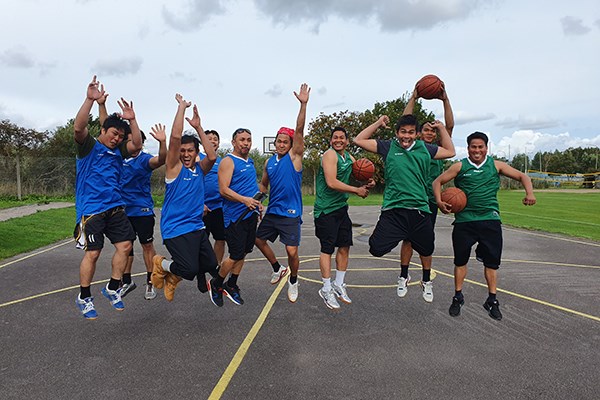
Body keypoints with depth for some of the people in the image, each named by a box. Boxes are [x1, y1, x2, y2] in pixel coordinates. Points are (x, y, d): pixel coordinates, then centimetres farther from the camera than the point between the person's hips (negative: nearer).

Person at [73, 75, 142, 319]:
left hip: (115, 207, 6)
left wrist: (132, 120, -9)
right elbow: (78, 127, -20)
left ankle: (112, 289, 18)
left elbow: (137, 145, 0)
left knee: (125, 245, 0)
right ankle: (84, 298, 13)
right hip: (91, 209, -6)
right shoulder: (89, 146, -2)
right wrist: (90, 99, -27)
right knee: (92, 253, -5)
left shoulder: (118, 151, 14)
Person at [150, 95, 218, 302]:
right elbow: (175, 137, -19)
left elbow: (212, 156, -11)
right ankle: (161, 264, 14)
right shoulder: (174, 167, -7)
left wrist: (198, 128, -9)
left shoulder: (199, 169, 9)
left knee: (210, 265, 5)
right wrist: (182, 107, -12)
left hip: (197, 227, 7)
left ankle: (172, 277, 30)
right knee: (190, 270, -19)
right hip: (175, 229, -7)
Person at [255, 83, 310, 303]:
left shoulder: (294, 156, -6)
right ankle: (278, 268, 39)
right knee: (258, 239, 18)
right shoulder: (269, 162, 8)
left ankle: (293, 281, 20)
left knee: (292, 252, -9)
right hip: (272, 211, 6)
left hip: (290, 214, -6)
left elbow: (299, 130, -19)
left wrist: (303, 104, -29)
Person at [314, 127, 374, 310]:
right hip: (326, 210, -8)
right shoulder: (329, 155, -13)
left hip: (341, 207, 8)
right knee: (327, 248, -3)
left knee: (344, 247, 11)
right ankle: (326, 289, 8)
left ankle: (339, 285, 25)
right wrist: (356, 190, -19)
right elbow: (331, 183, -24)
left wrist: (367, 184, -1)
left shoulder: (349, 158, 11)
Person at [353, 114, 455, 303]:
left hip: (420, 210, 2)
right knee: (376, 249, -13)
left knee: (426, 250, 19)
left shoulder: (425, 149, 9)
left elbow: (450, 151, 24)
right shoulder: (388, 147, 2)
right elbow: (359, 140, 2)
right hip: (393, 210, -2)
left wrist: (441, 128, 17)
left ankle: (426, 281, 50)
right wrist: (378, 123, 3)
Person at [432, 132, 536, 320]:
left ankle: (492, 300, 17)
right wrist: (439, 201, -12)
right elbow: (438, 181, 5)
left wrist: (529, 193, -7)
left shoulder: (496, 165, 6)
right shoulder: (460, 166, 2)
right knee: (460, 260, 5)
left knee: (492, 261, 4)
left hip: (490, 220, 1)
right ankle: (458, 297, 21)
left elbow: (522, 176, 11)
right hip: (464, 220, -1)